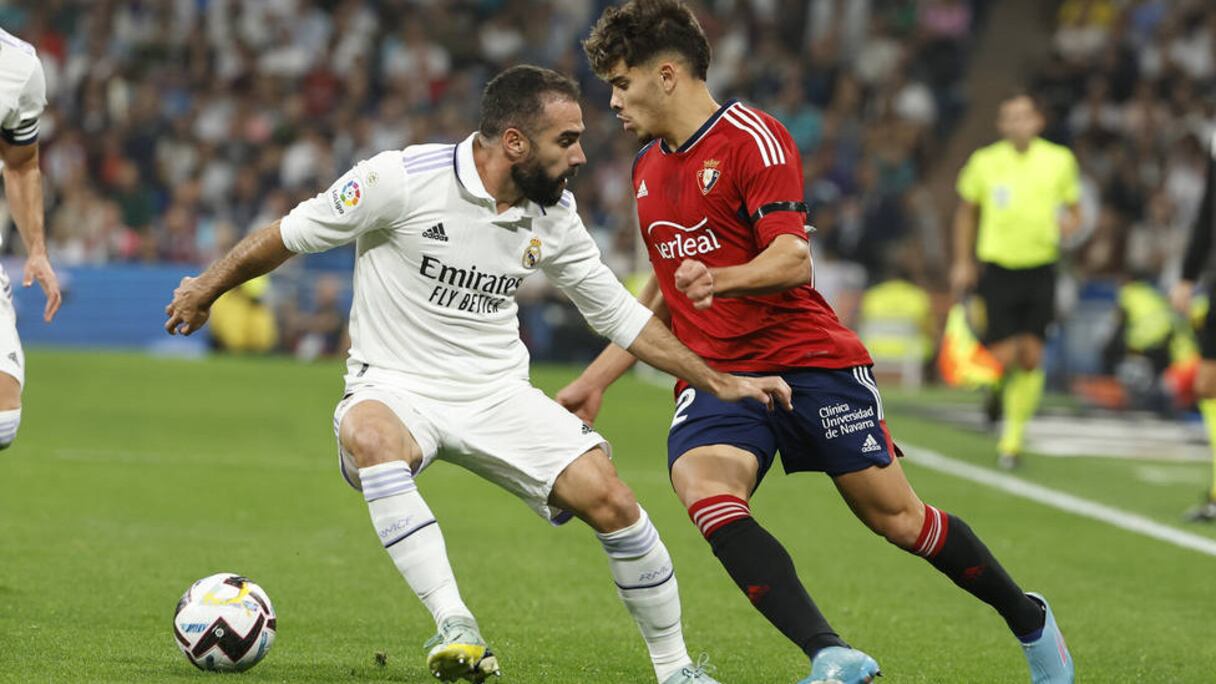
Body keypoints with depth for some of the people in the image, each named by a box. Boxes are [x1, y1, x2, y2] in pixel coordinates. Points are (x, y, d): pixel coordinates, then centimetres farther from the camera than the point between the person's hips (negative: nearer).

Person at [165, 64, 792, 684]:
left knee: (609, 500, -16)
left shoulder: (553, 214, 0)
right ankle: (456, 629, -40)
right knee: (370, 438, -40)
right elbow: (292, 234, -3)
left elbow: (617, 313, 13)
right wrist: (204, 291, 7)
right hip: (396, 390, -4)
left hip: (499, 395, 4)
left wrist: (719, 384, 11)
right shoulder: (404, 178, -16)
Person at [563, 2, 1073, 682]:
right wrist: (594, 381, 22)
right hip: (714, 376, 5)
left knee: (895, 516, -1)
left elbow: (792, 259, -20)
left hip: (810, 361, -5)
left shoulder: (754, 137, -9)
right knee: (704, 489, -27)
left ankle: (1029, 618, 27)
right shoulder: (649, 167, 15)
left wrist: (719, 280, -39)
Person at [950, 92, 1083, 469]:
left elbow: (1074, 211, 13)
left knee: (1031, 357, -3)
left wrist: (1069, 222, -11)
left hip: (1040, 268, 1)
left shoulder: (1059, 160, 2)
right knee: (1003, 358, -9)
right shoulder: (985, 162, 0)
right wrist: (962, 263, 9)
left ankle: (1013, 437, 11)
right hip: (997, 266, -1)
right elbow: (966, 212, 13)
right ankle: (999, 388, 29)